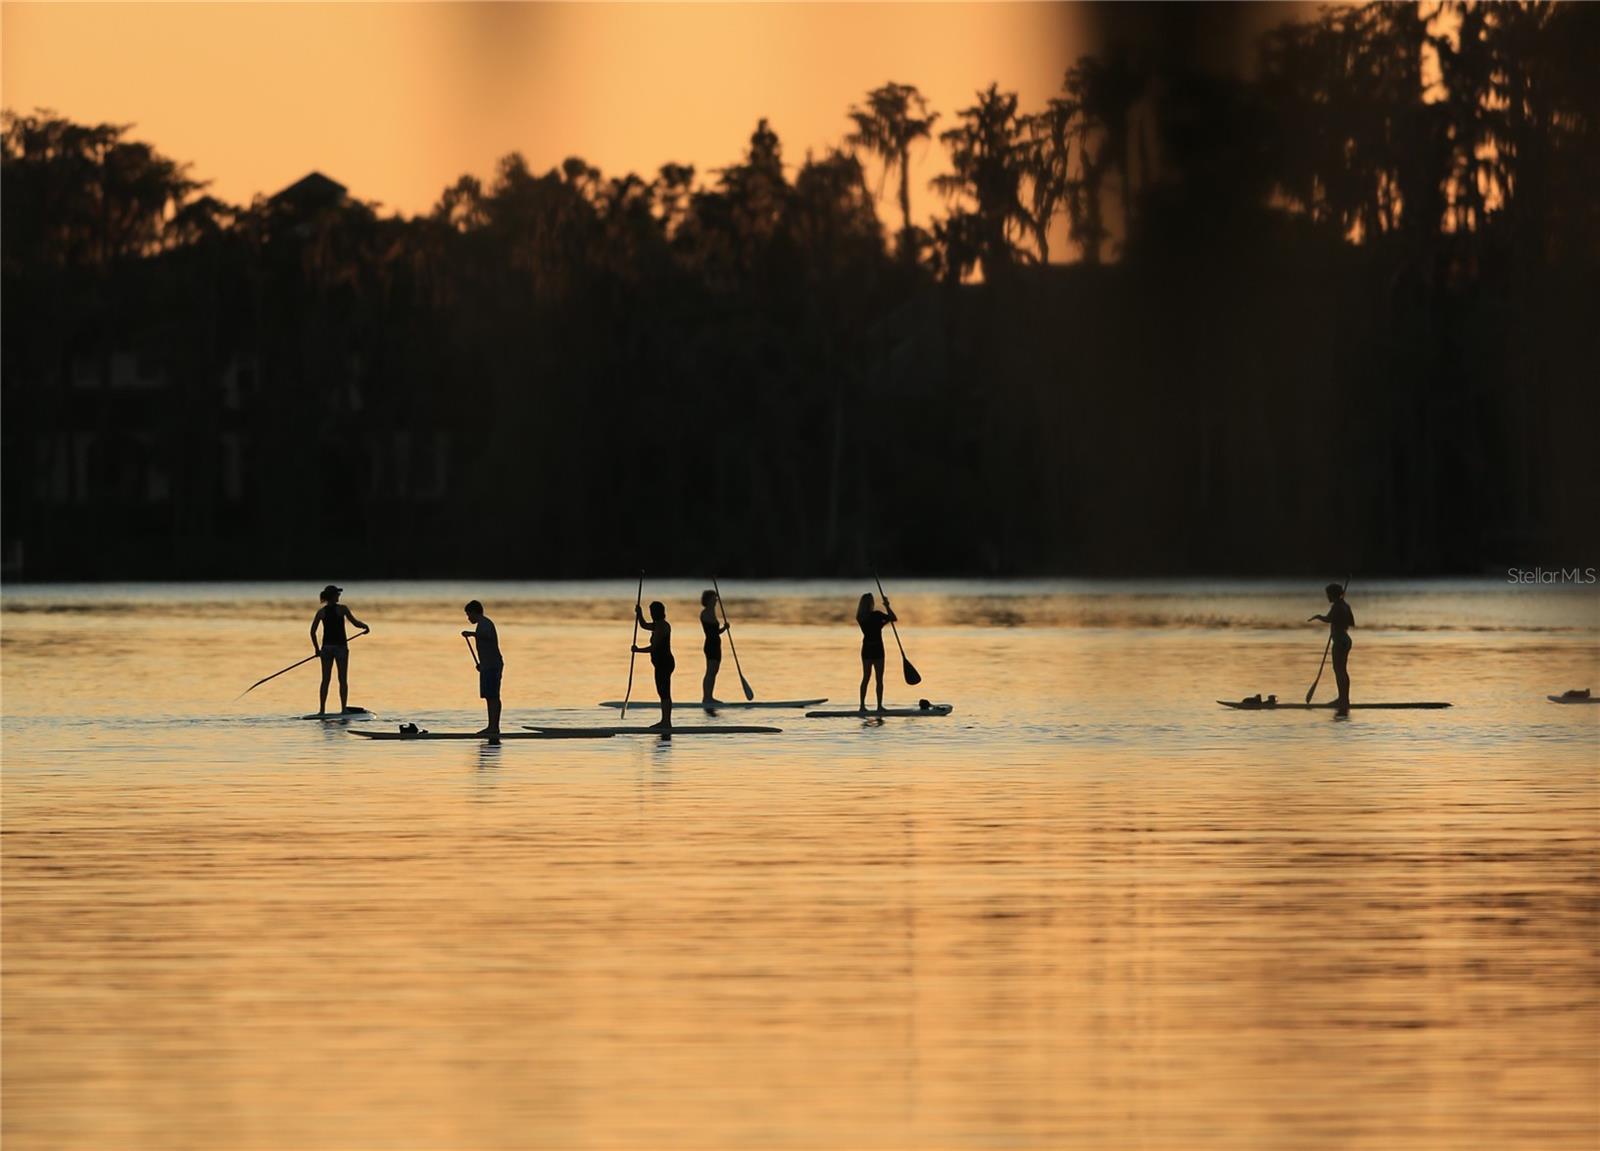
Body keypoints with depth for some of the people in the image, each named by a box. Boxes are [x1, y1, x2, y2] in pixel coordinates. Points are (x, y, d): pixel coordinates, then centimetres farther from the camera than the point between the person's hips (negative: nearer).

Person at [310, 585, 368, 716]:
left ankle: (322, 709, 4)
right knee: (343, 680, 4)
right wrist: (365, 626, 8)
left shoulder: (321, 611, 2)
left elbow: (312, 631, 2)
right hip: (340, 646, -3)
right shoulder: (342, 609, -8)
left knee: (325, 680, 7)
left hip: (326, 647, 3)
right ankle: (343, 709, 1)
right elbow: (354, 622, -13)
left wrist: (316, 648, 12)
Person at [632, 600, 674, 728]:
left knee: (664, 693, -7)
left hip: (663, 664, -10)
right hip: (664, 663, 10)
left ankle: (667, 722, -6)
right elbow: (644, 625, 28)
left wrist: (638, 650, -9)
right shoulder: (659, 625, 13)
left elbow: (653, 647, -21)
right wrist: (639, 613, 14)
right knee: (663, 692, 15)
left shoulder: (661, 627, -18)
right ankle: (665, 721, 20)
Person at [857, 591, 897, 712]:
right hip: (877, 648, -5)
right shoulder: (877, 615, -15)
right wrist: (887, 606, -2)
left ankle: (862, 705, 9)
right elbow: (894, 618, -10)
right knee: (879, 679, 1)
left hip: (866, 649, 5)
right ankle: (879, 706, -1)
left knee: (866, 678, 11)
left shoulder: (860, 618, 2)